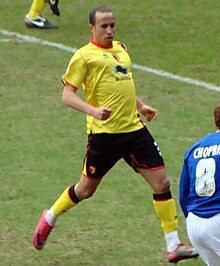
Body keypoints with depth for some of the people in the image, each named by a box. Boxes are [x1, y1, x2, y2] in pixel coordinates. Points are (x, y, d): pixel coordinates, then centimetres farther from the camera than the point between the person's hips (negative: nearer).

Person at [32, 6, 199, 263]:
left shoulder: (120, 49, 16)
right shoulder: (84, 56, -6)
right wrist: (93, 110, -25)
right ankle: (49, 219, 34)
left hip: (134, 127, 6)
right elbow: (68, 95, -10)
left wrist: (140, 106, 20)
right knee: (86, 189, 7)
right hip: (104, 133, -6)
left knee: (161, 182, -2)